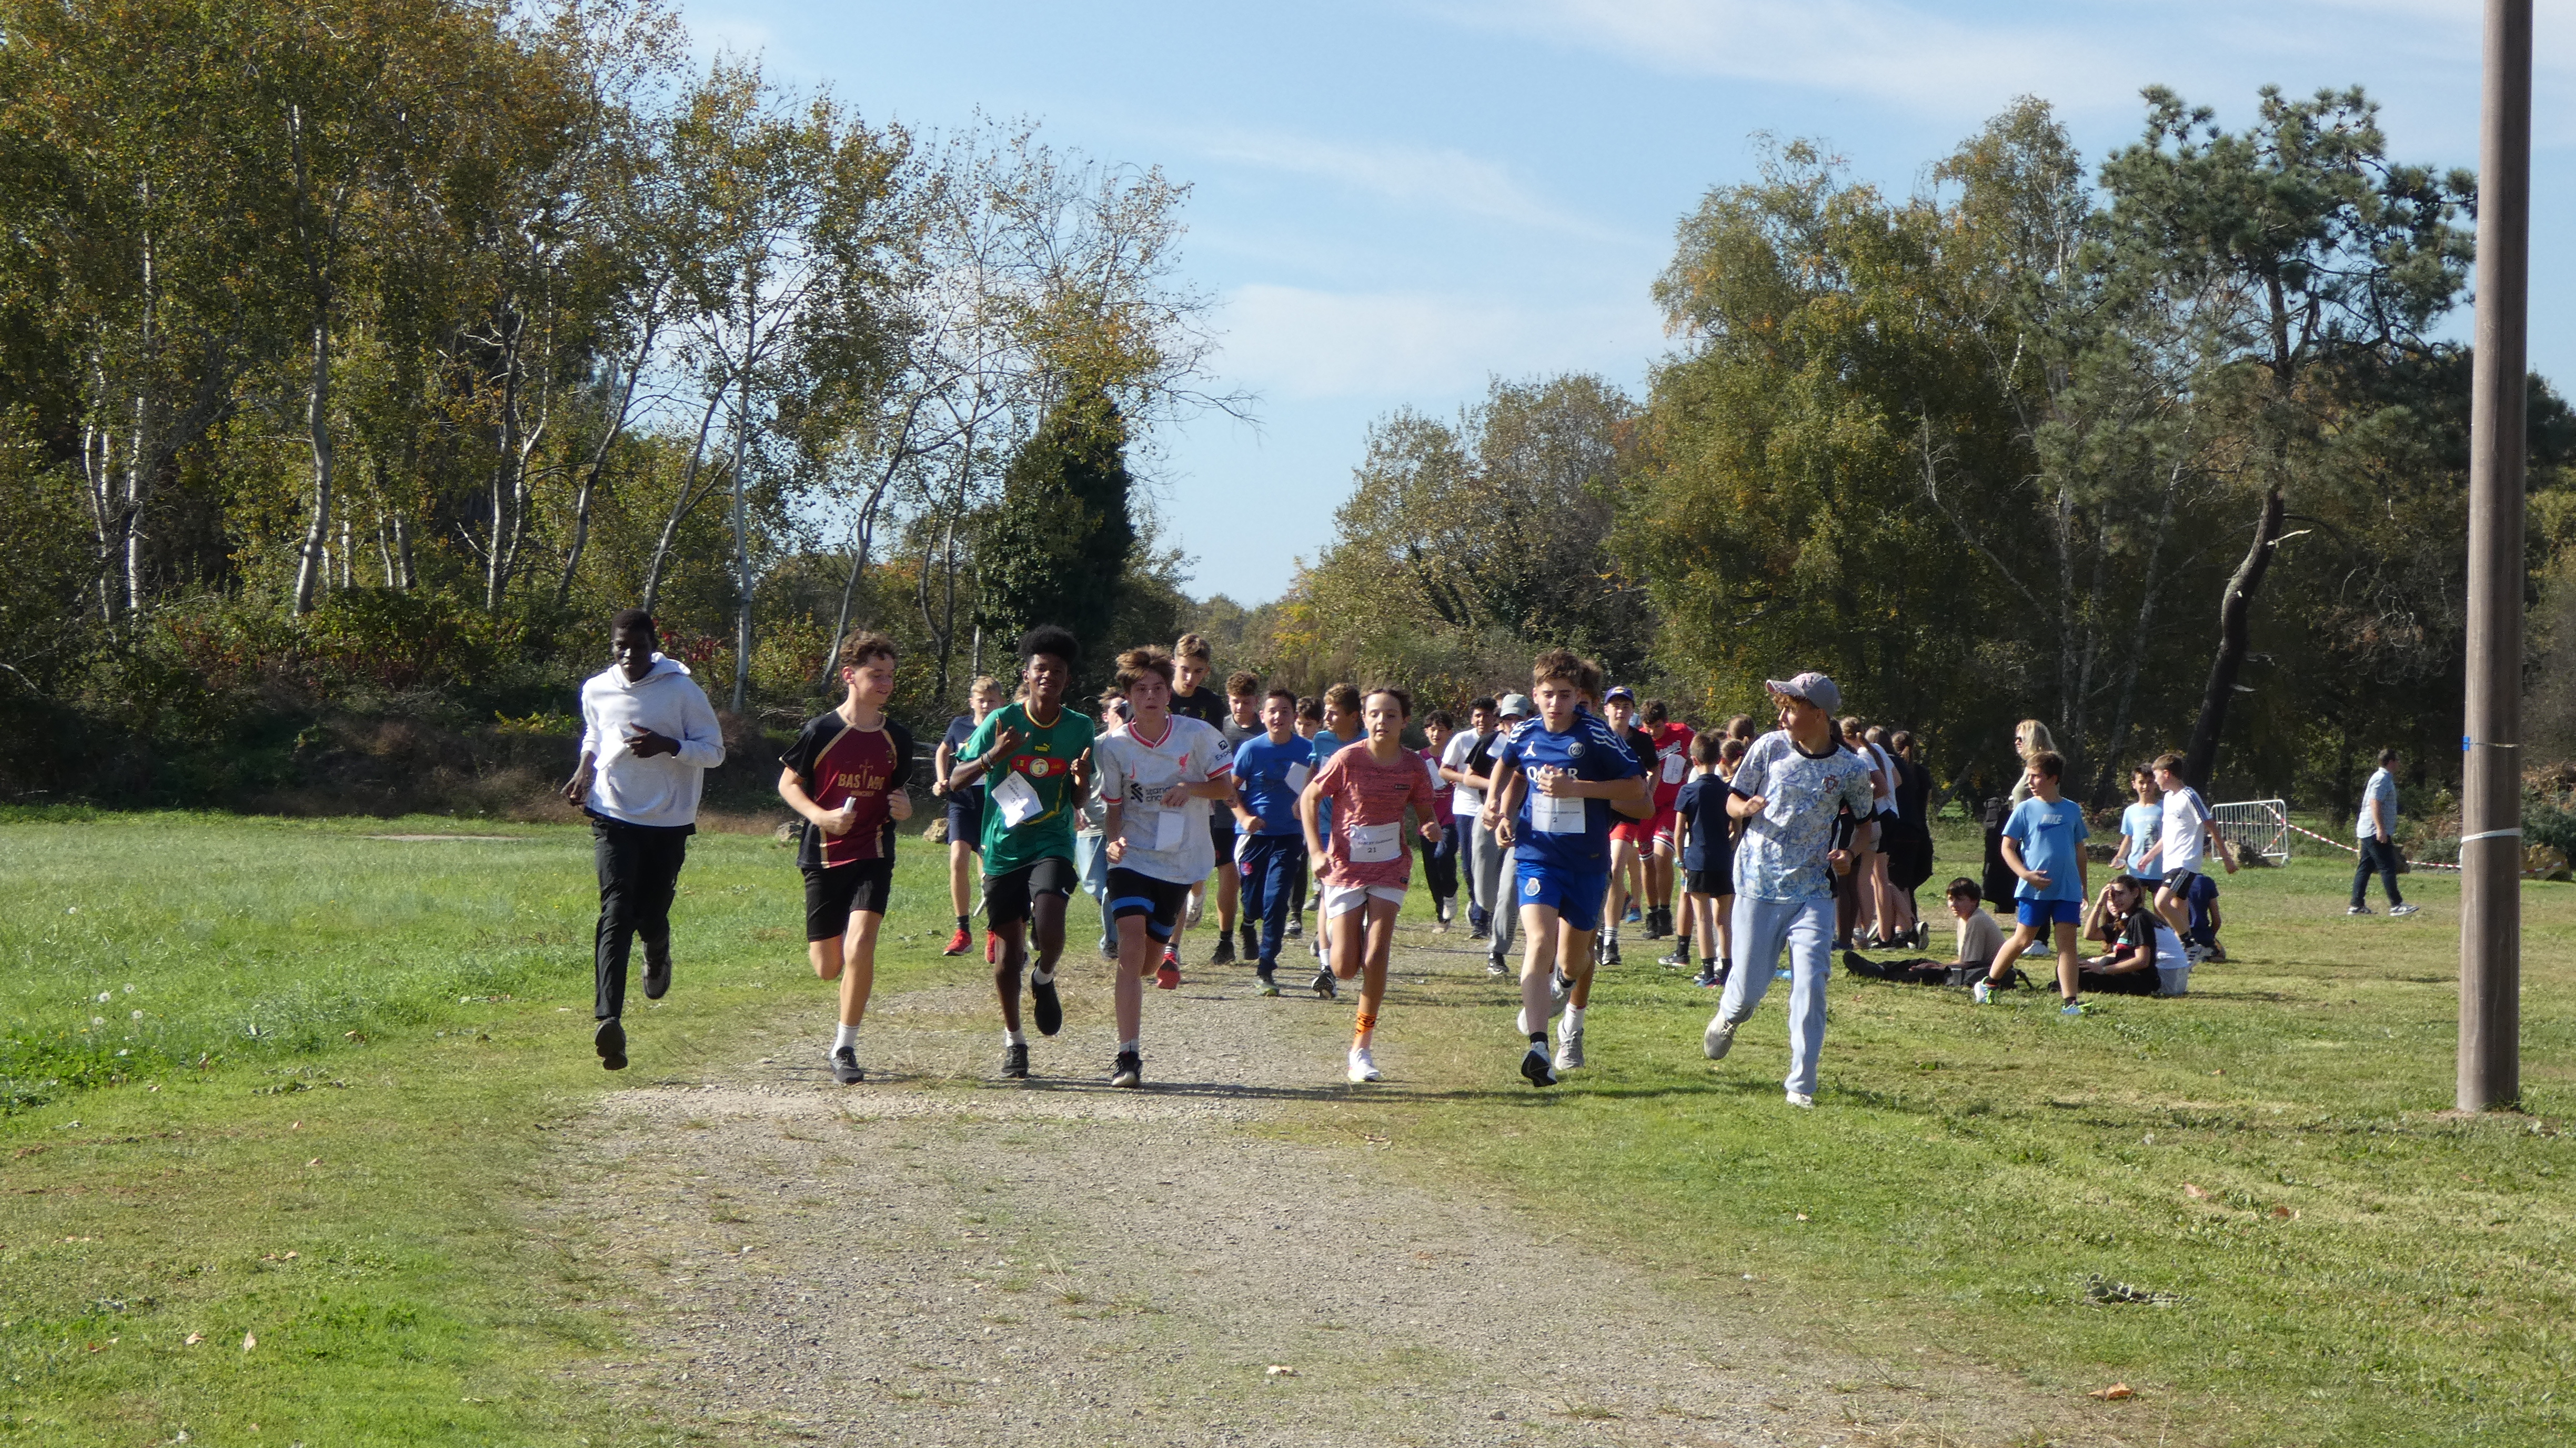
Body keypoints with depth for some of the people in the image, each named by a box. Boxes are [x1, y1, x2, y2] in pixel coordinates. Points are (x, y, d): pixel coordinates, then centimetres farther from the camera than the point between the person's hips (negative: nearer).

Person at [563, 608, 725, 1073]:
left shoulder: (682, 691, -6)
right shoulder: (596, 691, 4)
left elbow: (715, 750, -2)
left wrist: (669, 746, -20)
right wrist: (585, 770, 4)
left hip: (668, 824, -1)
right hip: (614, 819, 1)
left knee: (651, 917, 7)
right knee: (616, 913, -16)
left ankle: (658, 959, 47)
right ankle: (609, 1019, -28)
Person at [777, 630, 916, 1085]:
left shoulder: (897, 739, 3)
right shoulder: (821, 731, -8)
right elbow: (788, 783, 1)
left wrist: (903, 808, -5)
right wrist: (820, 816, -16)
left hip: (873, 854, 1)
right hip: (824, 856, -1)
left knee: (860, 944, -20)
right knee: (827, 967, 5)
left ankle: (844, 1048, -8)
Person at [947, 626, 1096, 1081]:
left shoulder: (1080, 728, 2)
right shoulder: (1001, 722, -4)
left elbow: (1077, 802, 10)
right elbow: (955, 780, -2)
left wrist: (1081, 779, -14)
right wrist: (992, 757, -21)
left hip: (1053, 845, 0)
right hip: (1003, 850, 0)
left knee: (1049, 931, -23)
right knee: (1010, 949, 3)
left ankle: (1044, 979, 13)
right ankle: (1013, 1040, 23)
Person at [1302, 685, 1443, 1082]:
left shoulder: (1414, 766, -5)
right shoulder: (1348, 759, -13)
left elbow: (1426, 812, 8)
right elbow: (1310, 798, -3)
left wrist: (1432, 828, -17)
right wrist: (1317, 851, -12)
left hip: (1390, 868, 1)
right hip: (1345, 868, -1)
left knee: (1376, 955, -12)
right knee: (1345, 969, -3)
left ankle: (1362, 1048, 0)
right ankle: (1329, 926, 35)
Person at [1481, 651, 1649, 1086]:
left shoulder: (1596, 736, -12)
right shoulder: (1523, 735, 0)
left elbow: (1638, 791, -15)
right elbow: (1505, 765, 24)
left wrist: (1577, 788, -21)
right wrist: (1496, 806, 9)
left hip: (1587, 861, -1)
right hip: (1536, 855, 1)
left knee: (1574, 959, 14)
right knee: (1541, 944, -22)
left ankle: (1573, 1022, 49)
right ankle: (1537, 1046, -30)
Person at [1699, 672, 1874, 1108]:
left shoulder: (1851, 770, -3)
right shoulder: (1769, 747, -3)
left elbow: (1861, 822, 13)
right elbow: (1732, 798, 6)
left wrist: (1847, 852, -7)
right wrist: (1746, 808, -18)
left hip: (1812, 892, -1)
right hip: (1758, 885, 1)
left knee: (1810, 986, -11)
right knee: (1749, 989, 5)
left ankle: (1802, 1084, -1)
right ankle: (1728, 1017, 42)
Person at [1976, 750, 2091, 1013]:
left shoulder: (2072, 810, 7)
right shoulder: (2025, 809, -1)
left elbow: (2079, 849, 16)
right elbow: (2007, 847, -1)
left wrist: (2084, 885, 17)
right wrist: (2027, 875, -14)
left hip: (2067, 890, 2)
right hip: (2034, 890, -2)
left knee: (2067, 942, -2)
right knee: (2023, 939, 4)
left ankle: (2070, 1001, -4)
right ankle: (1988, 984, 20)